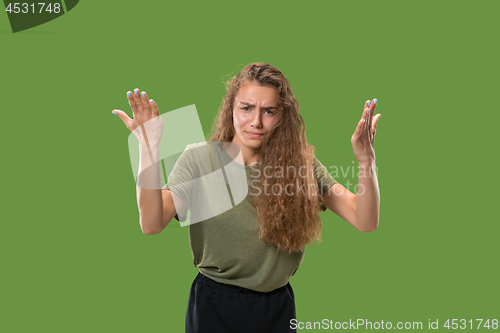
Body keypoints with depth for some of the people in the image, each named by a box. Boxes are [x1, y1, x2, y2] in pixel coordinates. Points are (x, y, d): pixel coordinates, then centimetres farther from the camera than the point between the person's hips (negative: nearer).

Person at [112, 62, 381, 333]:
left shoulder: (300, 164, -6)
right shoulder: (199, 159, -11)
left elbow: (365, 222, -12)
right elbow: (151, 224, -23)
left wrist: (365, 160, -28)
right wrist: (149, 151, -33)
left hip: (278, 306, 2)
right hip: (214, 305, -2)